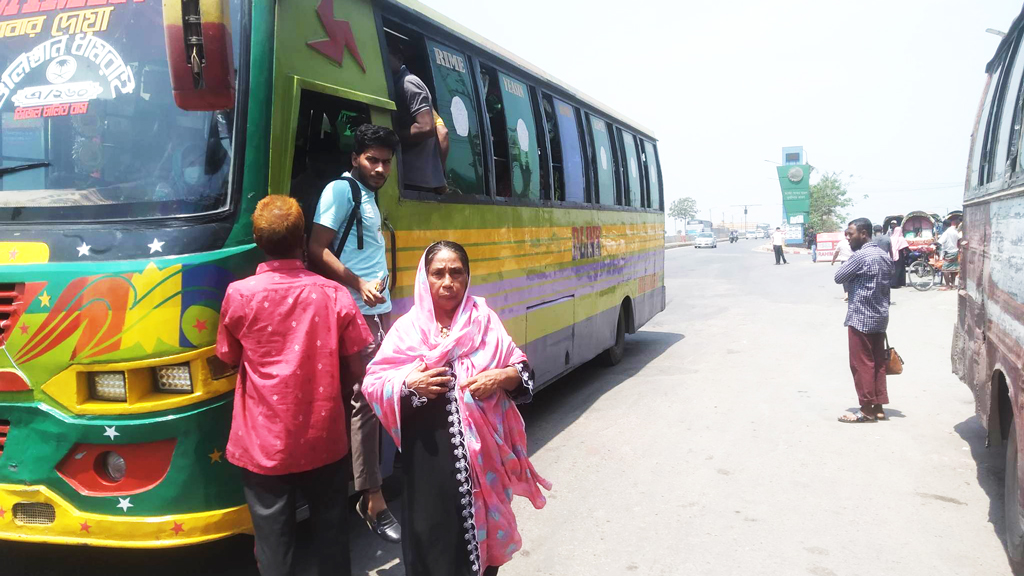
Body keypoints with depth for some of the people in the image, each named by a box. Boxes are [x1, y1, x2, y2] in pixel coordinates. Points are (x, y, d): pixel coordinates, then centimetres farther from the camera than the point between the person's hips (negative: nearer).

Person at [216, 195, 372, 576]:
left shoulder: (239, 295, -8)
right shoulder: (333, 294, -8)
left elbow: (229, 360, 6)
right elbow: (354, 373, -5)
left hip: (263, 445, 0)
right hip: (324, 441, 1)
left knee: (273, 543, 11)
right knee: (330, 534, 16)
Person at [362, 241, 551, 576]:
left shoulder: (485, 320, 3)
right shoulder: (408, 328, 0)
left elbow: (524, 371, 5)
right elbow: (372, 384, -1)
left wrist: (501, 377, -15)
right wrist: (408, 384, -19)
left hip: (484, 450, 2)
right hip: (430, 454, -1)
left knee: (485, 525, 12)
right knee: (433, 535, 4)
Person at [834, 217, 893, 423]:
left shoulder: (860, 256, -17)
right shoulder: (884, 256, 11)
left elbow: (838, 278, -11)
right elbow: (889, 282, 16)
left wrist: (852, 278, 6)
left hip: (861, 317, -9)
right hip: (880, 316, 9)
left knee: (861, 364, -2)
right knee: (878, 362, 11)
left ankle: (867, 409, 3)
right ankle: (878, 407, 15)